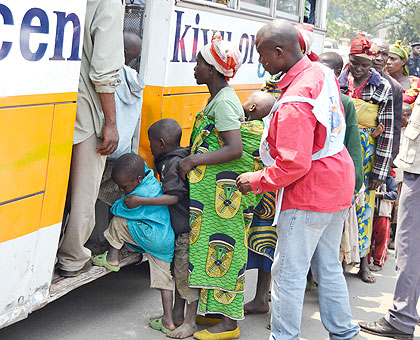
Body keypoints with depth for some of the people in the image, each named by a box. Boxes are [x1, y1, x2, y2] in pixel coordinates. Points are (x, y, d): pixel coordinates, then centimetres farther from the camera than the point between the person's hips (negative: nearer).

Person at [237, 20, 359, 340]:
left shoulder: (293, 103, -26)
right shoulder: (323, 73, 2)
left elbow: (293, 165, -26)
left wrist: (255, 181, -12)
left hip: (309, 194, -10)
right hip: (338, 184, 10)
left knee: (288, 272, 1)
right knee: (329, 266, 19)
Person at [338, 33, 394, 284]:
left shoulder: (383, 88, 0)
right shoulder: (337, 80, 2)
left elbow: (387, 130, -2)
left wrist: (380, 169, -6)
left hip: (366, 152, 0)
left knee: (364, 204, 6)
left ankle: (363, 260, 19)